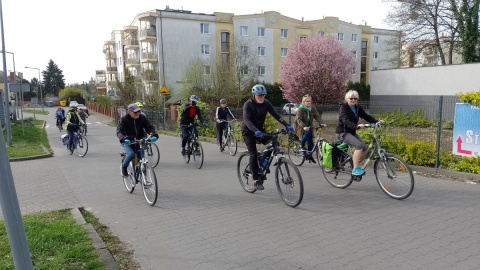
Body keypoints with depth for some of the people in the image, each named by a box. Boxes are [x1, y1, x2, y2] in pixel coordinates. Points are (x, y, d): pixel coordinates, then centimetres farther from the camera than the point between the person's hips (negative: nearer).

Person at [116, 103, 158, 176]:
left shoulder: (142, 118, -5)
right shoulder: (123, 119, -13)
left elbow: (149, 127, -6)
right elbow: (119, 131, -21)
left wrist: (153, 134, -29)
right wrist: (123, 138, -43)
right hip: (127, 142, -3)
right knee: (131, 154, -28)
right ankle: (124, 167, 1)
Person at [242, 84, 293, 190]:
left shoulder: (266, 103, -6)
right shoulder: (248, 104, -20)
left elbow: (276, 115, -13)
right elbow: (246, 119, -33)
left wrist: (287, 125, -28)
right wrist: (255, 131, -50)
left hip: (260, 130, 5)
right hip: (249, 131, -5)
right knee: (253, 154, -15)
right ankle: (256, 180, -4)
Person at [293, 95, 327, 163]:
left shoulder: (312, 108, -1)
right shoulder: (301, 109, -17)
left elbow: (317, 116, -9)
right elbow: (298, 119, -27)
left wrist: (321, 124, -27)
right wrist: (303, 127, -43)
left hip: (309, 127, 5)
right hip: (300, 127, -5)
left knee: (311, 141, -2)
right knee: (307, 133, -34)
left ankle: (309, 156, 15)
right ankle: (302, 146, -11)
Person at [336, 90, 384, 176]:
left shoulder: (358, 108, 8)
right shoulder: (343, 107, -15)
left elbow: (366, 116, -1)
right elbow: (346, 121, -29)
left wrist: (377, 121, -17)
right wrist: (357, 126, -45)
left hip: (352, 132, 7)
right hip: (343, 132, -7)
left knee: (365, 148, -6)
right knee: (359, 145, -24)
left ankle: (356, 165, 12)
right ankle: (355, 169, -20)